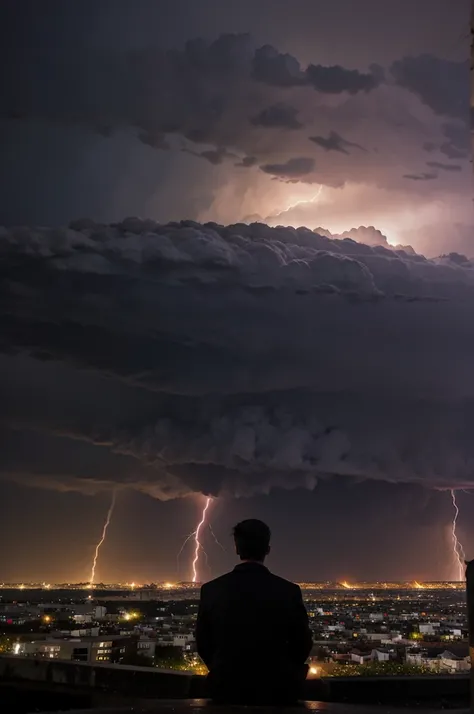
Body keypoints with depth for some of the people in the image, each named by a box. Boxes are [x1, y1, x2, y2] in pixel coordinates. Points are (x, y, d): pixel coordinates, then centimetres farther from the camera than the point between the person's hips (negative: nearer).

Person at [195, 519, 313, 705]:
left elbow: (203, 643, 1)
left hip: (226, 689, 1)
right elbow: (302, 644, -2)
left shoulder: (211, 590, -10)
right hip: (276, 691, -1)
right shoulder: (289, 591, -13)